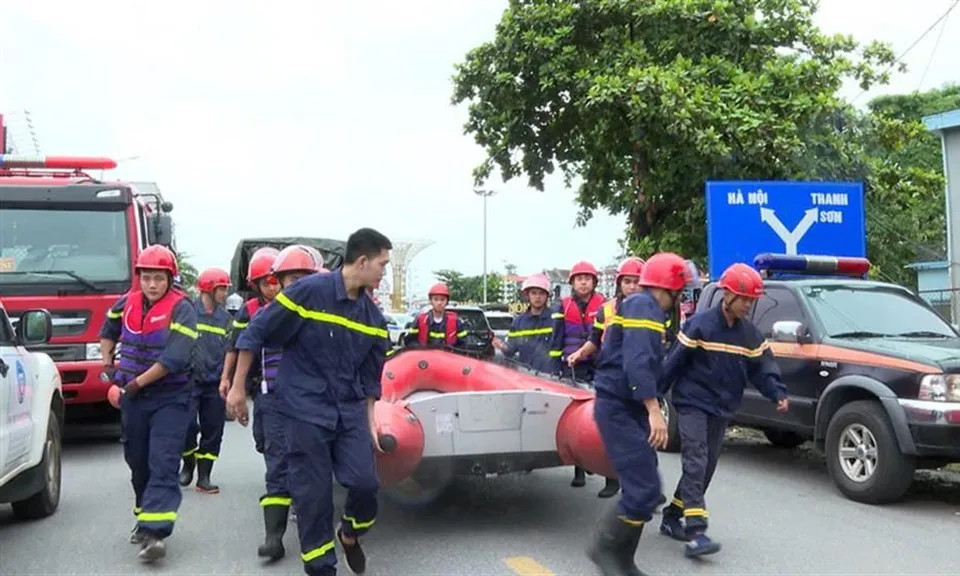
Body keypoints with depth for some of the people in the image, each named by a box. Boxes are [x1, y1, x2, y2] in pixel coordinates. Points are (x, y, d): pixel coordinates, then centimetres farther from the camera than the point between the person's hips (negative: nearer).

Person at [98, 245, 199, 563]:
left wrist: (136, 383, -19)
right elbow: (108, 329, 27)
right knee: (137, 461, 15)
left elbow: (175, 358, -24)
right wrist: (107, 364, 17)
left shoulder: (181, 309, -15)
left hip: (170, 398, -6)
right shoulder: (127, 303, 3)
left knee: (163, 464, -12)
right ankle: (145, 516, 32)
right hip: (132, 397, 6)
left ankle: (153, 531, -19)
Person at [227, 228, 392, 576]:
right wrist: (238, 387, -4)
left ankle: (349, 534, 26)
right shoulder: (309, 291, -14)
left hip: (350, 411, 5)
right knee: (313, 493, 1)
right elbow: (255, 334, -8)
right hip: (306, 408, -4)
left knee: (365, 482, -5)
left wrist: (369, 421, 11)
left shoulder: (373, 316, 4)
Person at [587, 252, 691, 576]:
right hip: (619, 409, -11)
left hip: (626, 408, 11)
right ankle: (605, 548, 2)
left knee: (642, 486, 9)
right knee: (645, 490, -14)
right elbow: (638, 363, -25)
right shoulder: (644, 306, -12)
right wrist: (654, 410, -29)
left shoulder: (637, 304, 20)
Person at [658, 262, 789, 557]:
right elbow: (673, 363, -11)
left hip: (722, 411, 7)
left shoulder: (751, 335, 6)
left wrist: (778, 393, -13)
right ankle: (696, 533, -21)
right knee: (696, 464, -16)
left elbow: (762, 369, 6)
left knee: (706, 468, 11)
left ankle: (672, 518, 26)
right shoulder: (699, 325, -12)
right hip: (692, 404, -7)